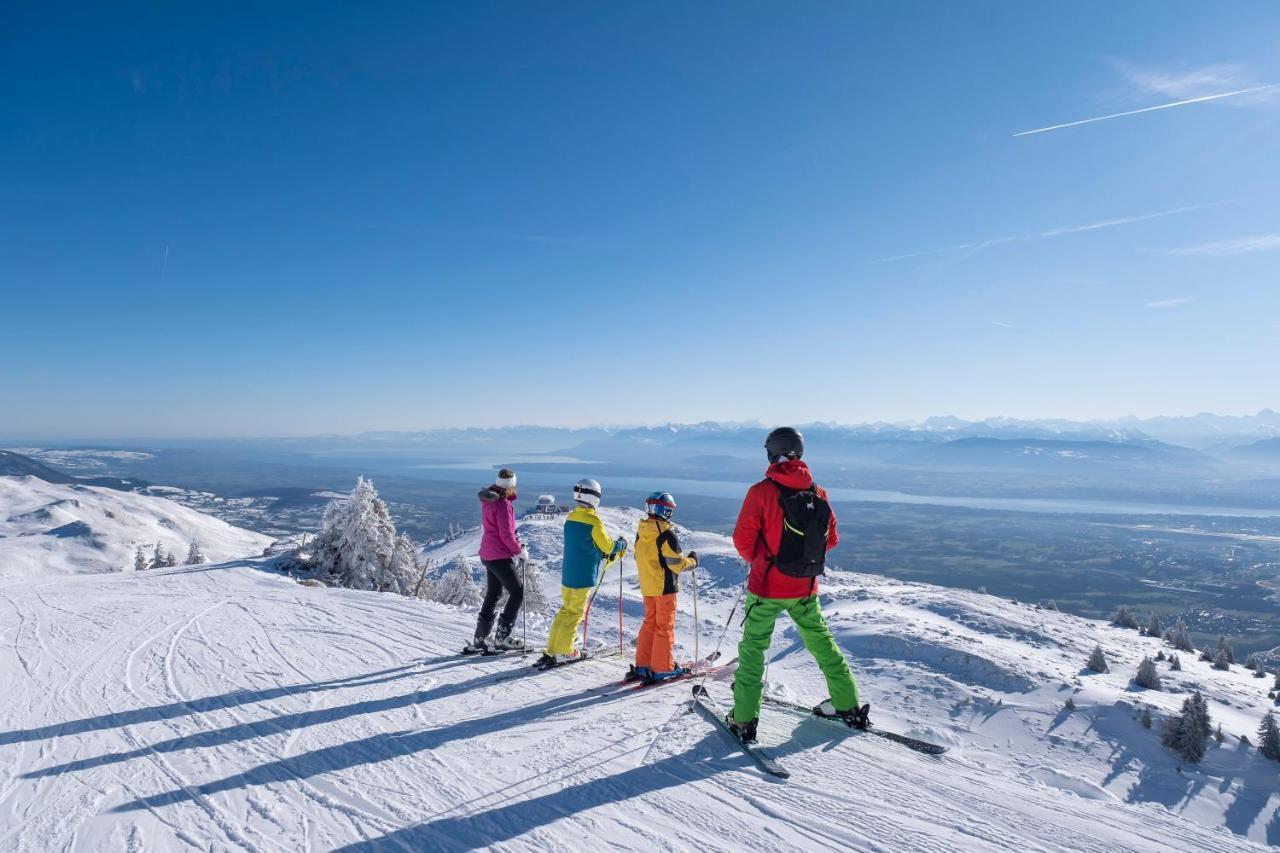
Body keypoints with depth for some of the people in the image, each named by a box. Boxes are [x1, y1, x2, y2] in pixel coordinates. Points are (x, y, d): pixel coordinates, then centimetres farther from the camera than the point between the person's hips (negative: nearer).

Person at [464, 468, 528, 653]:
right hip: (501, 557, -9)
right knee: (517, 593, 2)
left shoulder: (488, 500, 7)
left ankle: (480, 639, 23)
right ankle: (501, 638, 2)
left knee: (492, 595, 19)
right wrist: (520, 551, -7)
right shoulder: (503, 504, -21)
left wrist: (517, 543, 8)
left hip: (487, 554, 9)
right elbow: (506, 535, -21)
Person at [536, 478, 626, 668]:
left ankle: (552, 650, 19)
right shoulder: (593, 521, -16)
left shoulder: (570, 518, 8)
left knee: (566, 610, 16)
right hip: (583, 576, -7)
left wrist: (607, 553, 16)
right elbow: (608, 546, -10)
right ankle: (563, 652, 8)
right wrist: (622, 544, 10)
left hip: (567, 573, 7)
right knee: (575, 613, 3)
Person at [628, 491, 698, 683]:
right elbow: (677, 564, -18)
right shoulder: (666, 535, -19)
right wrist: (692, 560, -1)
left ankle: (642, 664, 18)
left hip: (646, 586, 7)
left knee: (649, 623, 16)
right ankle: (662, 668, 8)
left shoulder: (640, 532, 3)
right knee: (665, 626, 3)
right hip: (665, 587, -7)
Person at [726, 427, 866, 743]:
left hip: (767, 586, -4)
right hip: (805, 588, 4)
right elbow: (831, 538, 6)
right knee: (821, 642, 21)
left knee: (753, 647, 8)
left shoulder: (761, 491, -16)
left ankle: (744, 719, 9)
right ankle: (848, 706, 31)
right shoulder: (818, 492, -2)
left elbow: (743, 539, -13)